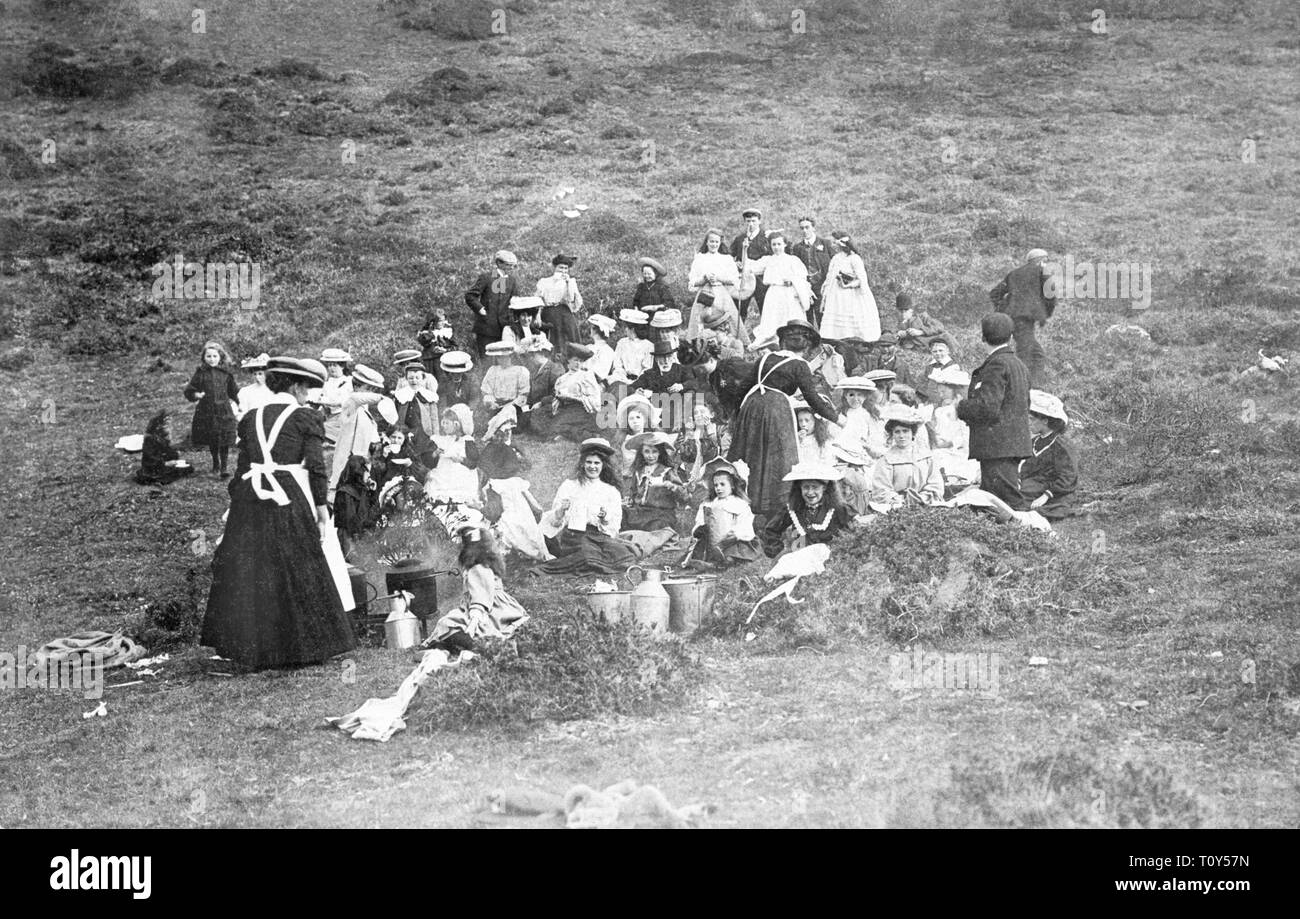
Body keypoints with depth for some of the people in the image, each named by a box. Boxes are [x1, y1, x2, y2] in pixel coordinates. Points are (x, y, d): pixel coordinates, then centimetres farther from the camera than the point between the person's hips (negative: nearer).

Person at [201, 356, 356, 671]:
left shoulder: (251, 418, 12)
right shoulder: (305, 420, -1)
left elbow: (242, 466, 11)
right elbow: (315, 468, -6)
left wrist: (236, 501, 16)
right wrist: (321, 509, -4)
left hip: (250, 498, 4)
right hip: (291, 498, -4)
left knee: (250, 574, 7)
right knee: (298, 573, 5)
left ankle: (252, 649, 10)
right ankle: (304, 645, 10)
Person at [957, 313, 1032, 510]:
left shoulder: (997, 364, -13)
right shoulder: (1018, 364, 17)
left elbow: (988, 407, -21)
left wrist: (961, 409, -4)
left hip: (997, 446, -10)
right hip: (1015, 443, 10)